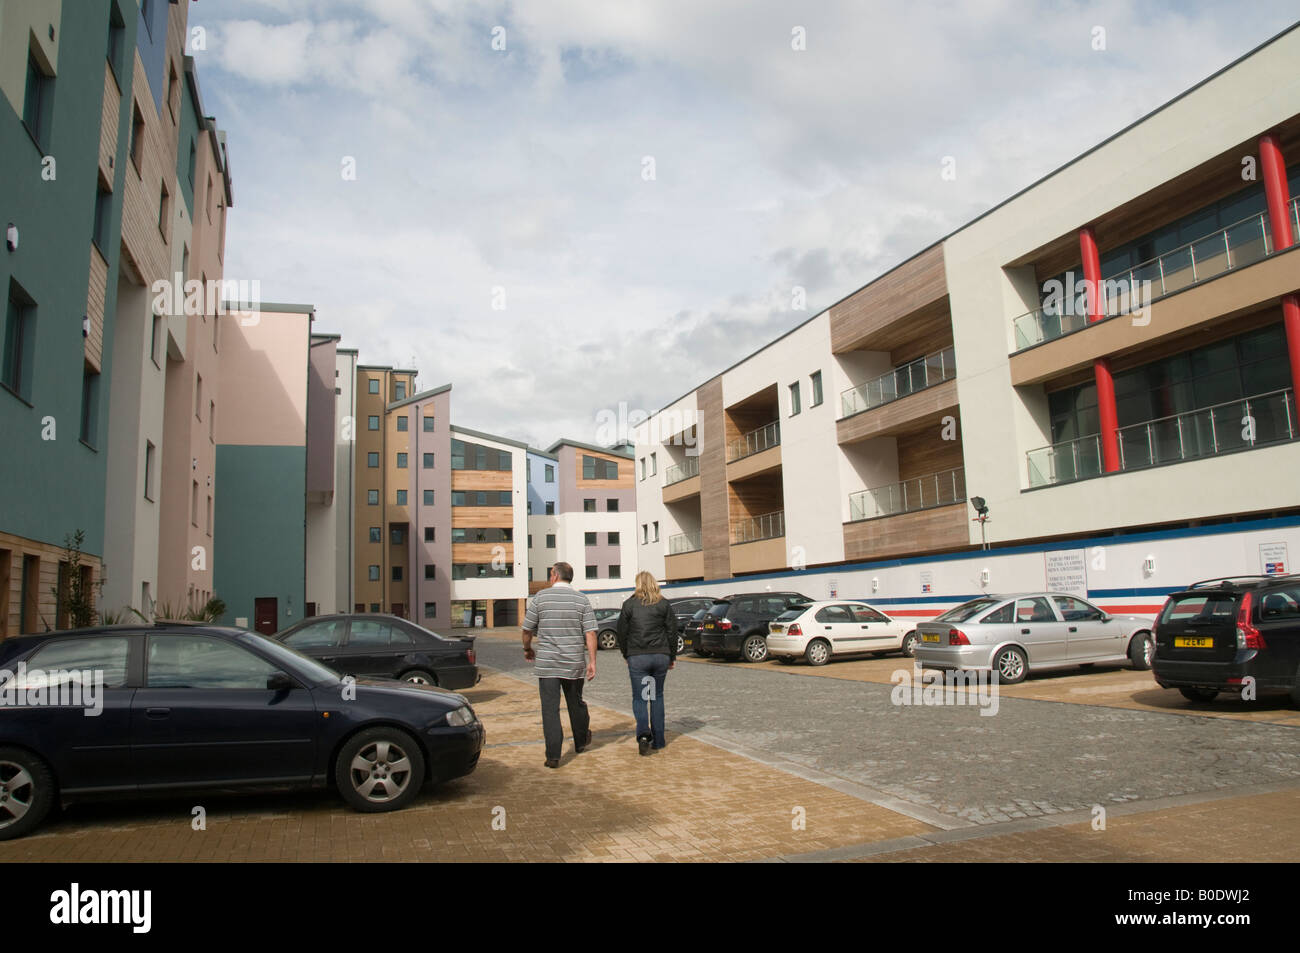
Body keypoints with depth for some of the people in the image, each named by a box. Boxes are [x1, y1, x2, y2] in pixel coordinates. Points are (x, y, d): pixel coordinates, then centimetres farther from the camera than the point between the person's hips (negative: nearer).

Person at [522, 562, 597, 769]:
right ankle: (581, 742, 38)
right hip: (574, 663, 2)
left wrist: (527, 649, 19)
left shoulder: (541, 597, -4)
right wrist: (592, 662, -4)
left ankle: (553, 755, -4)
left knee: (550, 708, 0)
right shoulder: (581, 599, 0)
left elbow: (527, 629, 1)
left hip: (547, 663, -2)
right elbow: (590, 633, -6)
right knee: (576, 703, 19)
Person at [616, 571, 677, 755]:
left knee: (639, 697, 4)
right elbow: (672, 631, 3)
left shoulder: (629, 605, -1)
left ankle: (643, 733, -18)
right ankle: (657, 740, 16)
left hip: (637, 657, -2)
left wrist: (626, 655, 14)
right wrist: (672, 657, 12)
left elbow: (622, 633, 1)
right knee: (657, 696, 14)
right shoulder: (664, 604, 3)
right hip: (661, 656, 2)